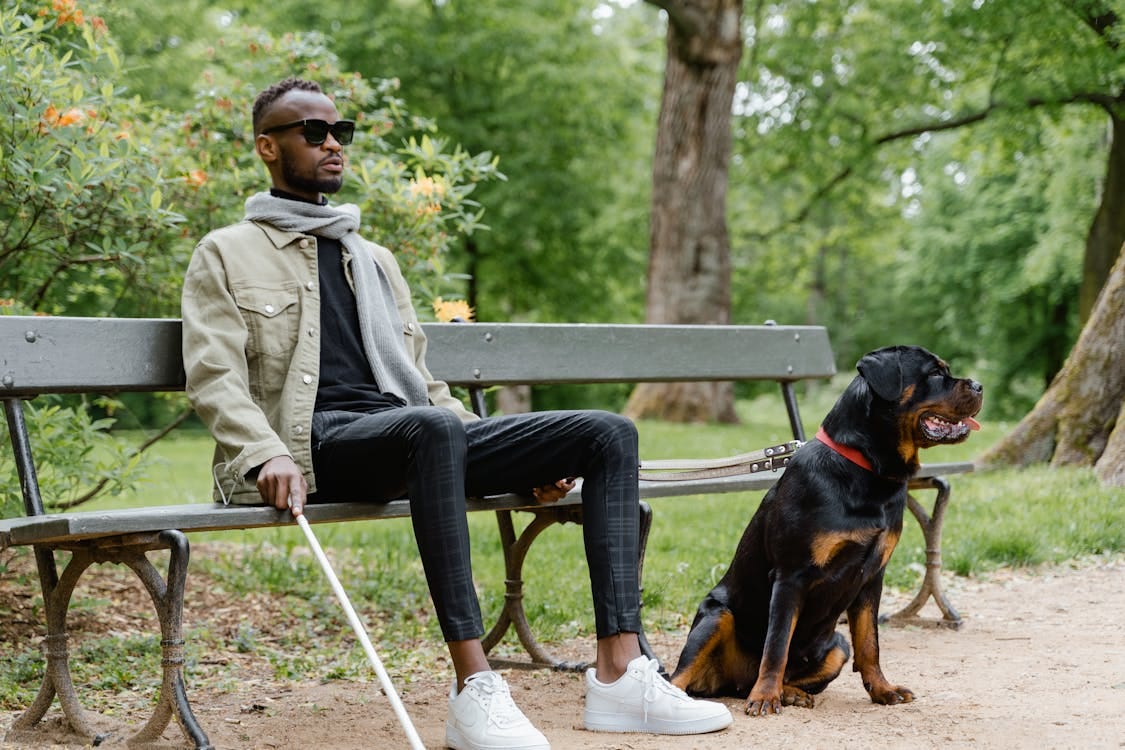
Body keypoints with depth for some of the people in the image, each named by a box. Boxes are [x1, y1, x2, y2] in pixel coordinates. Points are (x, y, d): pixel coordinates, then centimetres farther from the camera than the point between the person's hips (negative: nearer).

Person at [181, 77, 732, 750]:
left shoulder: (376, 260, 32)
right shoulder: (227, 255, 13)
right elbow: (214, 378, -1)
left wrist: (521, 459, 15)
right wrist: (266, 455, -22)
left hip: (415, 437, 7)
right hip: (317, 443, -6)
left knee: (609, 434, -10)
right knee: (433, 429, -41)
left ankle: (620, 674, -23)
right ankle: (475, 689, -42)